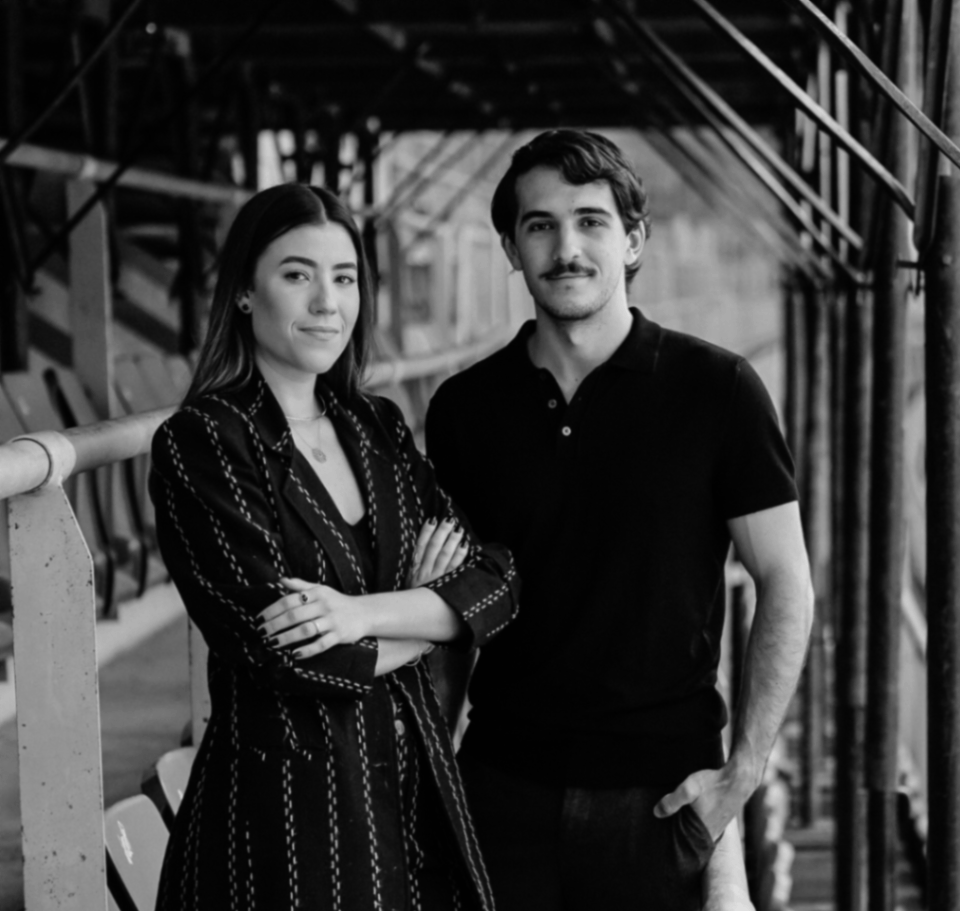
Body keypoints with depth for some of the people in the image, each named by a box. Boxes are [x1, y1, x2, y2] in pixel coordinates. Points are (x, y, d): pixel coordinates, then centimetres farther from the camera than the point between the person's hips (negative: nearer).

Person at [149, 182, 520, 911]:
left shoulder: (378, 427, 8)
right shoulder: (200, 444, -11)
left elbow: (496, 585, -1)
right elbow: (289, 656, -18)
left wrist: (363, 614, -18)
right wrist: (428, 608, -5)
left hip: (414, 788, 6)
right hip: (283, 804, -5)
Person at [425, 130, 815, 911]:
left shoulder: (715, 389, -5)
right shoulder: (465, 408, 3)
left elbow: (786, 588, -3)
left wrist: (743, 772, -8)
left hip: (662, 791, -2)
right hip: (505, 784, 2)